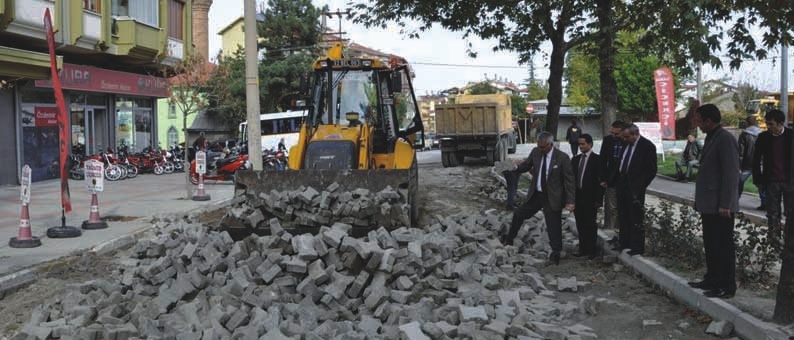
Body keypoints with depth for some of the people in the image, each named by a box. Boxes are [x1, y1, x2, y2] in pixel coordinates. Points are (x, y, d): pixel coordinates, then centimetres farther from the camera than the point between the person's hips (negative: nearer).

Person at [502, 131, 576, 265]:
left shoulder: (562, 158, -17)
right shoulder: (535, 152, -5)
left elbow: (569, 180, -13)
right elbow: (526, 165, 11)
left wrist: (570, 201, -16)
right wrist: (515, 169, -13)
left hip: (552, 198, -5)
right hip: (536, 194, 5)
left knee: (553, 226, 3)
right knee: (518, 214, 16)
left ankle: (556, 253, 23)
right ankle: (509, 239, 37)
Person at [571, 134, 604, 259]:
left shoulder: (597, 159, -5)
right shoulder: (575, 159, 12)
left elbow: (600, 180, -8)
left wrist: (598, 199, -12)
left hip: (590, 198, -5)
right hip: (577, 196, 5)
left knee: (590, 225, 1)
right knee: (580, 224, 10)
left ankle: (592, 249, 10)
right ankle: (583, 248, 17)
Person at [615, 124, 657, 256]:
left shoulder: (647, 146, -10)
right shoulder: (625, 144, 9)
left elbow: (651, 170, -10)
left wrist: (640, 187, -14)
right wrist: (618, 181, 9)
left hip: (635, 188, -7)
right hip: (622, 185, 7)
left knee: (636, 219, -1)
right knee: (623, 217, 13)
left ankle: (636, 248, 7)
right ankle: (624, 244, 24)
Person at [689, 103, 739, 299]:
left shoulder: (726, 139, -15)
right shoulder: (711, 138, 15)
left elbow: (731, 173, -19)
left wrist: (725, 204, -21)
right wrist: (700, 201, 16)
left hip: (720, 205, -9)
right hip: (709, 204, 9)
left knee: (724, 246, -2)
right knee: (711, 245, 16)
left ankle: (727, 287, 5)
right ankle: (712, 280, 25)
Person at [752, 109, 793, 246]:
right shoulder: (763, 137, 0)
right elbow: (756, 161, 5)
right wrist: (758, 180, 1)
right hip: (771, 182, 1)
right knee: (773, 214, 3)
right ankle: (774, 237, 8)